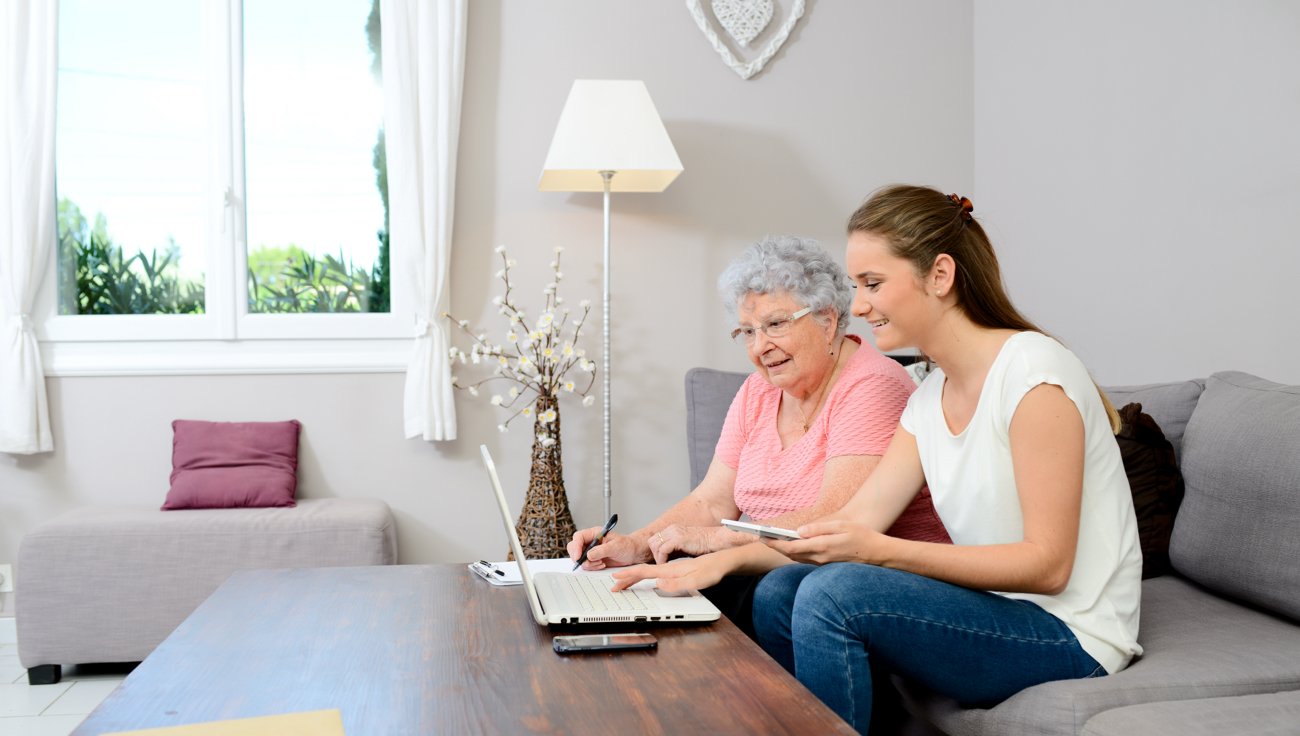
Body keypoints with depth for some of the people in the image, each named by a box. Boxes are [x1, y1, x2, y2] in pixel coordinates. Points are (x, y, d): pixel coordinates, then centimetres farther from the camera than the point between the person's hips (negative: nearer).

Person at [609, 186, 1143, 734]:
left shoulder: (1031, 371, -18)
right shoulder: (931, 398, 7)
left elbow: (1047, 564, -20)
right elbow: (855, 519, 1)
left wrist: (878, 550, -27)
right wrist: (724, 560, -10)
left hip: (1072, 633, -7)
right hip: (994, 610, 8)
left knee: (836, 591, -25)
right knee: (779, 592, -2)